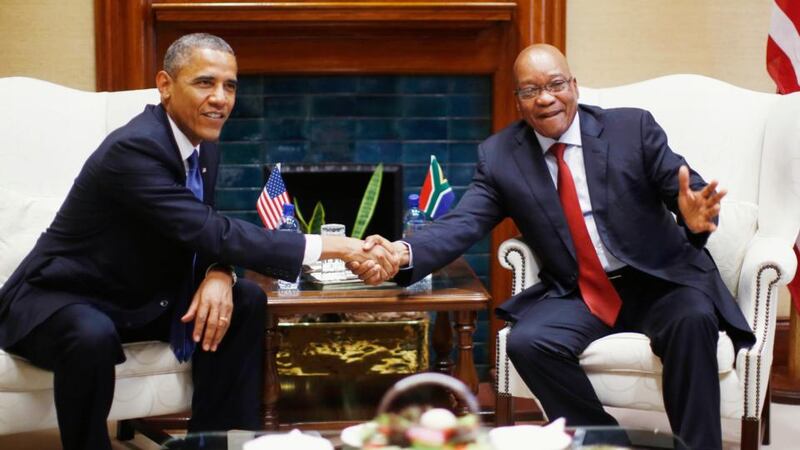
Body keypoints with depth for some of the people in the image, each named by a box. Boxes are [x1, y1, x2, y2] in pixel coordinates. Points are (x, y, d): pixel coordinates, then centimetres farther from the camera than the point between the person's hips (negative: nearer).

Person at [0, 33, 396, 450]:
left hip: (143, 300, 8)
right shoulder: (134, 148, -26)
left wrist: (218, 275, -18)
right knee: (93, 336, -39)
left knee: (247, 301, -5)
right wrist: (328, 246, -32)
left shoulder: (204, 147, 1)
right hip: (58, 300, -8)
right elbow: (211, 231, -32)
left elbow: (205, 235, 8)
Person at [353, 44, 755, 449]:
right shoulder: (498, 156, 3)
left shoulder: (632, 127, 0)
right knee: (527, 342, -27)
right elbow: (462, 224, -7)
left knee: (692, 319, -32)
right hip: (578, 296, 2)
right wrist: (403, 252, -28)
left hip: (659, 281, -1)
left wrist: (694, 216, -30)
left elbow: (688, 191, -3)